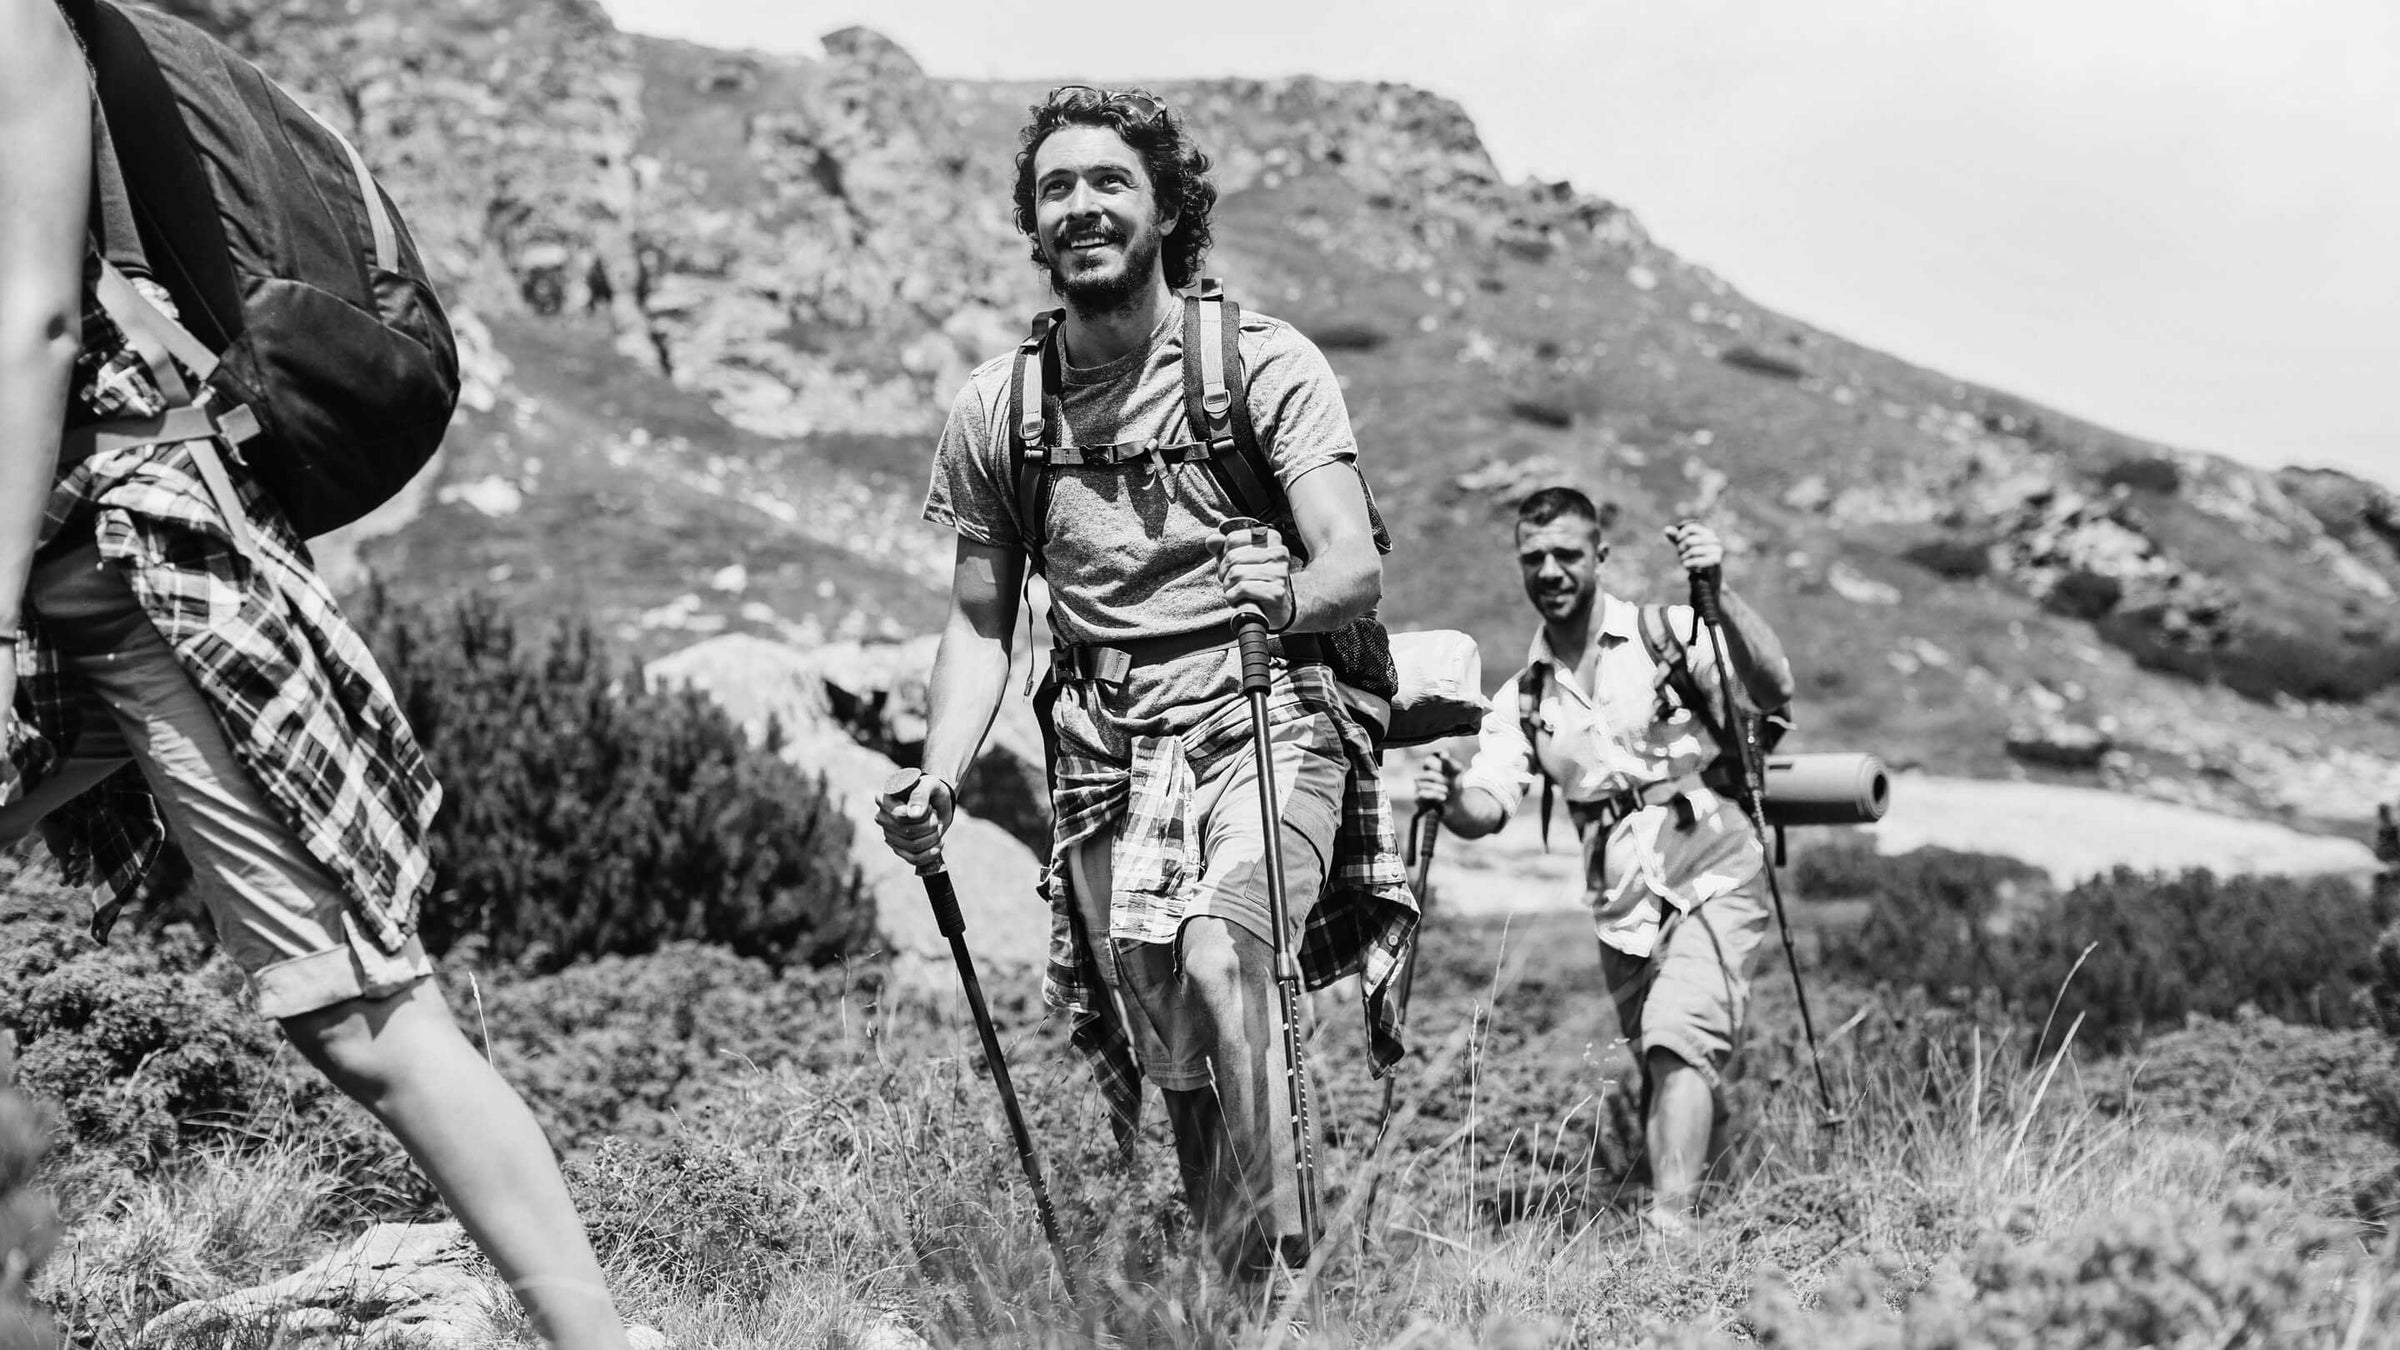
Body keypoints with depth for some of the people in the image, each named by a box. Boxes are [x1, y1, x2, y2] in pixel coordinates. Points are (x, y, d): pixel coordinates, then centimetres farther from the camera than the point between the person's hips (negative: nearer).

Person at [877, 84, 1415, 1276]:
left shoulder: (1264, 364, -3)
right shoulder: (992, 410, 7)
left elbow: (1355, 570, -11)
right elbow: (979, 622, 12)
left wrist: (1275, 597, -34)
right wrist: (935, 786, -3)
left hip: (1262, 719, -3)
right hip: (1104, 748, 4)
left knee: (1218, 961, -28)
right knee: (1171, 1063, 4)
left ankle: (1273, 1256, -18)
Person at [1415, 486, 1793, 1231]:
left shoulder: (1669, 635, -4)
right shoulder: (1522, 699, 8)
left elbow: (1773, 689, -18)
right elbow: (1489, 806, -3)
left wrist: (1719, 595, -32)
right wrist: (1450, 801, -27)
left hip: (1712, 876, -5)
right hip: (1622, 908, 5)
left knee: (1678, 1036, -22)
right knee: (1659, 1071, 11)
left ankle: (1669, 1225, -23)